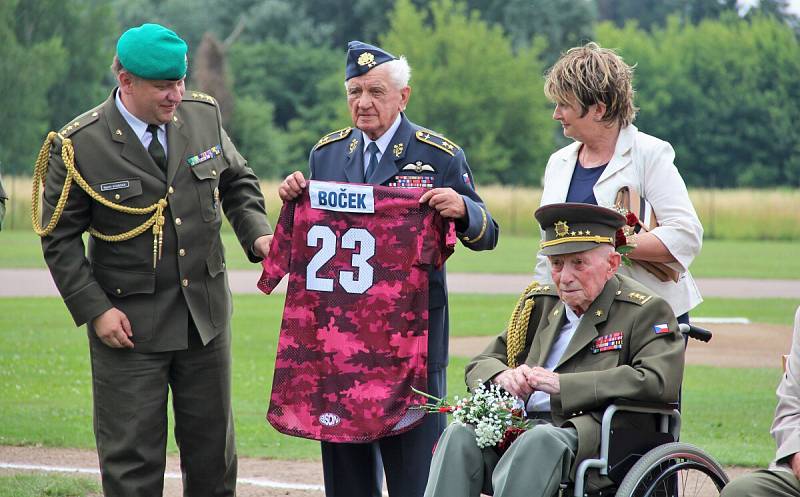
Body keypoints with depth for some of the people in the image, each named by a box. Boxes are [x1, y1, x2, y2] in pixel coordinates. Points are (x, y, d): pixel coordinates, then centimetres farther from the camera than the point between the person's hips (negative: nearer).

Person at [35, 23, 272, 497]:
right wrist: (94, 309, -14)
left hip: (206, 314, 4)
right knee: (132, 458, -1)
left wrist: (257, 231, -4)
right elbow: (59, 239, -7)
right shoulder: (79, 146, -13)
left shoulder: (203, 115, -1)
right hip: (129, 323, -4)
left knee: (213, 446, 13)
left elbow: (237, 181, 15)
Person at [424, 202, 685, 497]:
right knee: (460, 435, -24)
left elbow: (660, 381, -13)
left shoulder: (644, 311, 5)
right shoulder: (540, 304, 23)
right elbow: (479, 366, 25)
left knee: (541, 440, -38)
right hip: (520, 428, 5)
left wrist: (562, 384, -15)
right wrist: (504, 378, -4)